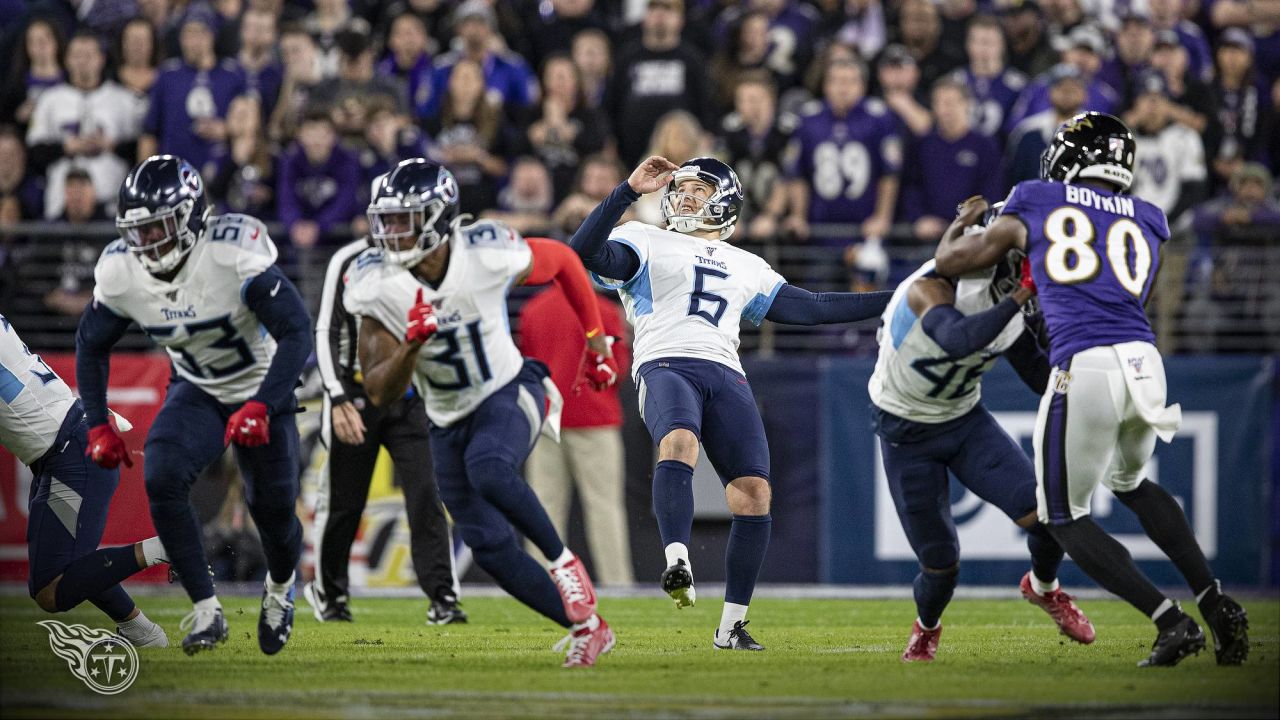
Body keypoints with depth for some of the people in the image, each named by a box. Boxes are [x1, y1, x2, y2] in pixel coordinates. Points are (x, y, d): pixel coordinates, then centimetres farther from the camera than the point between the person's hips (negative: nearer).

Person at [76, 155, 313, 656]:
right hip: (197, 393, 3)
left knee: (272, 510, 5)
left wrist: (259, 408, -41)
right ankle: (206, 611, -15)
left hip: (263, 392, -3)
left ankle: (279, 588, 42)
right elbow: (91, 346, 1)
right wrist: (98, 427, -5)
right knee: (162, 479, -24)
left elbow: (296, 333, -32)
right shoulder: (121, 272, -17)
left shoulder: (235, 255, -33)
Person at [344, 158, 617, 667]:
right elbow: (381, 394, -17)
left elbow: (562, 262, 1)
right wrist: (412, 345, -36)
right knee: (491, 549, 1)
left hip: (509, 392, -4)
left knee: (487, 469, -36)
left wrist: (595, 339, 9)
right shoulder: (377, 286, -17)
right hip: (449, 423, 4)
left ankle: (563, 561, -15)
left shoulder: (488, 254, -22)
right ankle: (587, 628, 18)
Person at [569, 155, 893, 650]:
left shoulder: (744, 267, 30)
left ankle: (731, 626, -2)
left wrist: (893, 301, 27)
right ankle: (676, 563, -50)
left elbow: (807, 308, 30)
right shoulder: (646, 243, 19)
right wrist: (628, 191, -5)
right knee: (679, 442, -37)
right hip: (666, 364, -4)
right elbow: (585, 254, 1)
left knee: (753, 491, -10)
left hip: (725, 374, 4)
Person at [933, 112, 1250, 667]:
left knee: (1064, 517, 13)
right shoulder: (1145, 224, 20)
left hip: (1085, 368, -5)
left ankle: (1171, 621, -2)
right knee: (1129, 482, 33)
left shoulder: (1034, 207, 12)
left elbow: (950, 261, 23)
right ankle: (1216, 605, 20)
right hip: (1145, 361, 5)